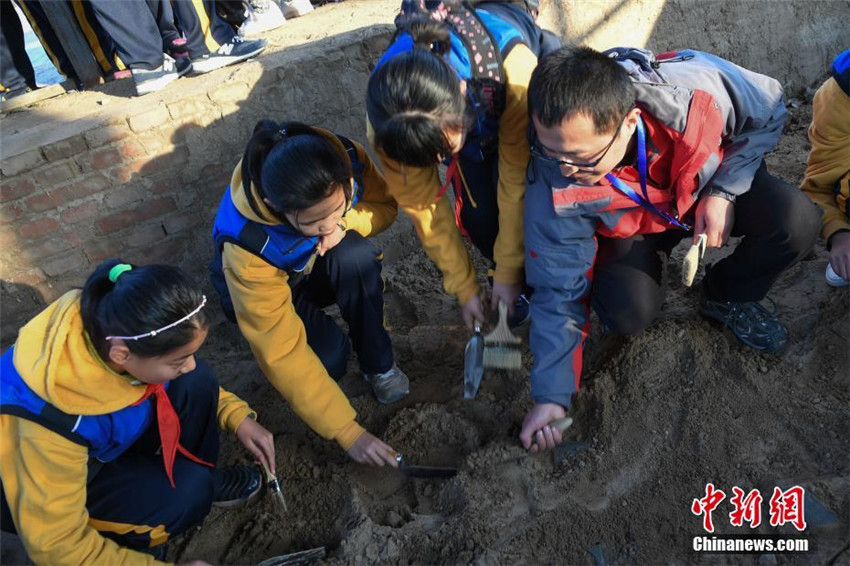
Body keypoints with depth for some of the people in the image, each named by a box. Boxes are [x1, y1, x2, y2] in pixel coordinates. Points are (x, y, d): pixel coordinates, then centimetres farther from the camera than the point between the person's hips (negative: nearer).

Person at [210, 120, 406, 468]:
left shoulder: (345, 159, -31)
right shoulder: (247, 246, -39)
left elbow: (384, 205, -10)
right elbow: (281, 354, -34)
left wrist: (344, 224, -35)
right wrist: (347, 432, -32)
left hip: (319, 266, 4)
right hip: (266, 287, -3)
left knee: (356, 255, -33)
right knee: (329, 356, -31)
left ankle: (378, 363, -12)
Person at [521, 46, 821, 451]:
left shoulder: (697, 88, -36)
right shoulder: (553, 182, -34)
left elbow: (769, 113, -10)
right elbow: (559, 289, -23)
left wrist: (723, 192, -23)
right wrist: (551, 396, -21)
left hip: (713, 186, 2)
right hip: (632, 225, -1)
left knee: (796, 223, -26)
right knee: (626, 311, -28)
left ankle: (726, 297, 5)